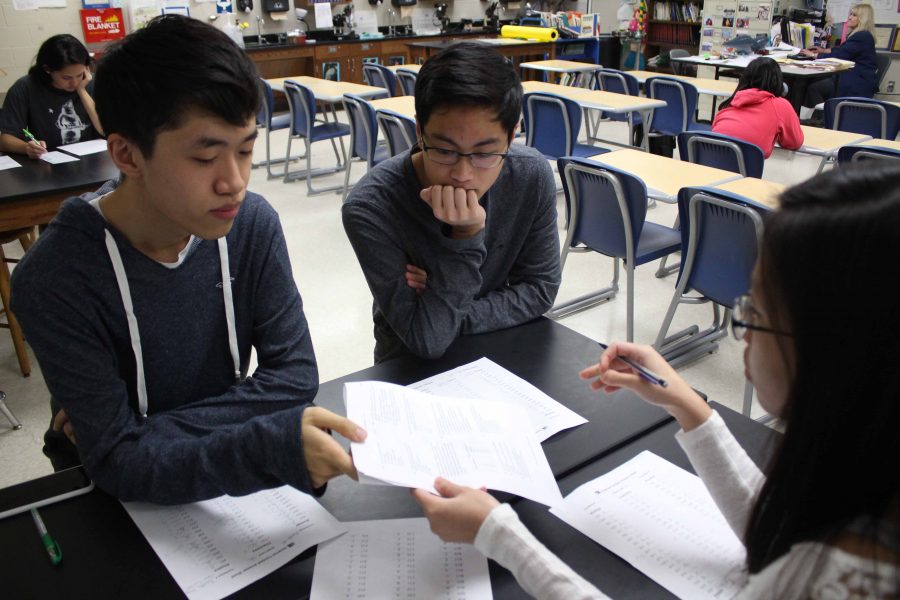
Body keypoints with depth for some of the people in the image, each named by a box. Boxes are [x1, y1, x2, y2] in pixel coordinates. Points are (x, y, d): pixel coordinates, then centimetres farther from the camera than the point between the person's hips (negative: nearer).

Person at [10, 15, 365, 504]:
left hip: (226, 458, 4)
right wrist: (271, 447, -40)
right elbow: (117, 462, -24)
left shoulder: (252, 223, -13)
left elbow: (295, 374, -13)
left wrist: (148, 431, -19)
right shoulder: (53, 279, -23)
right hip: (128, 502, -3)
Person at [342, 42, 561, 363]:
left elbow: (540, 288, -7)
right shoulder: (369, 208, -25)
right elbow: (427, 339, -23)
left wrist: (455, 315, -19)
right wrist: (465, 237, -32)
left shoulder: (532, 174, -15)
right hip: (411, 368, -2)